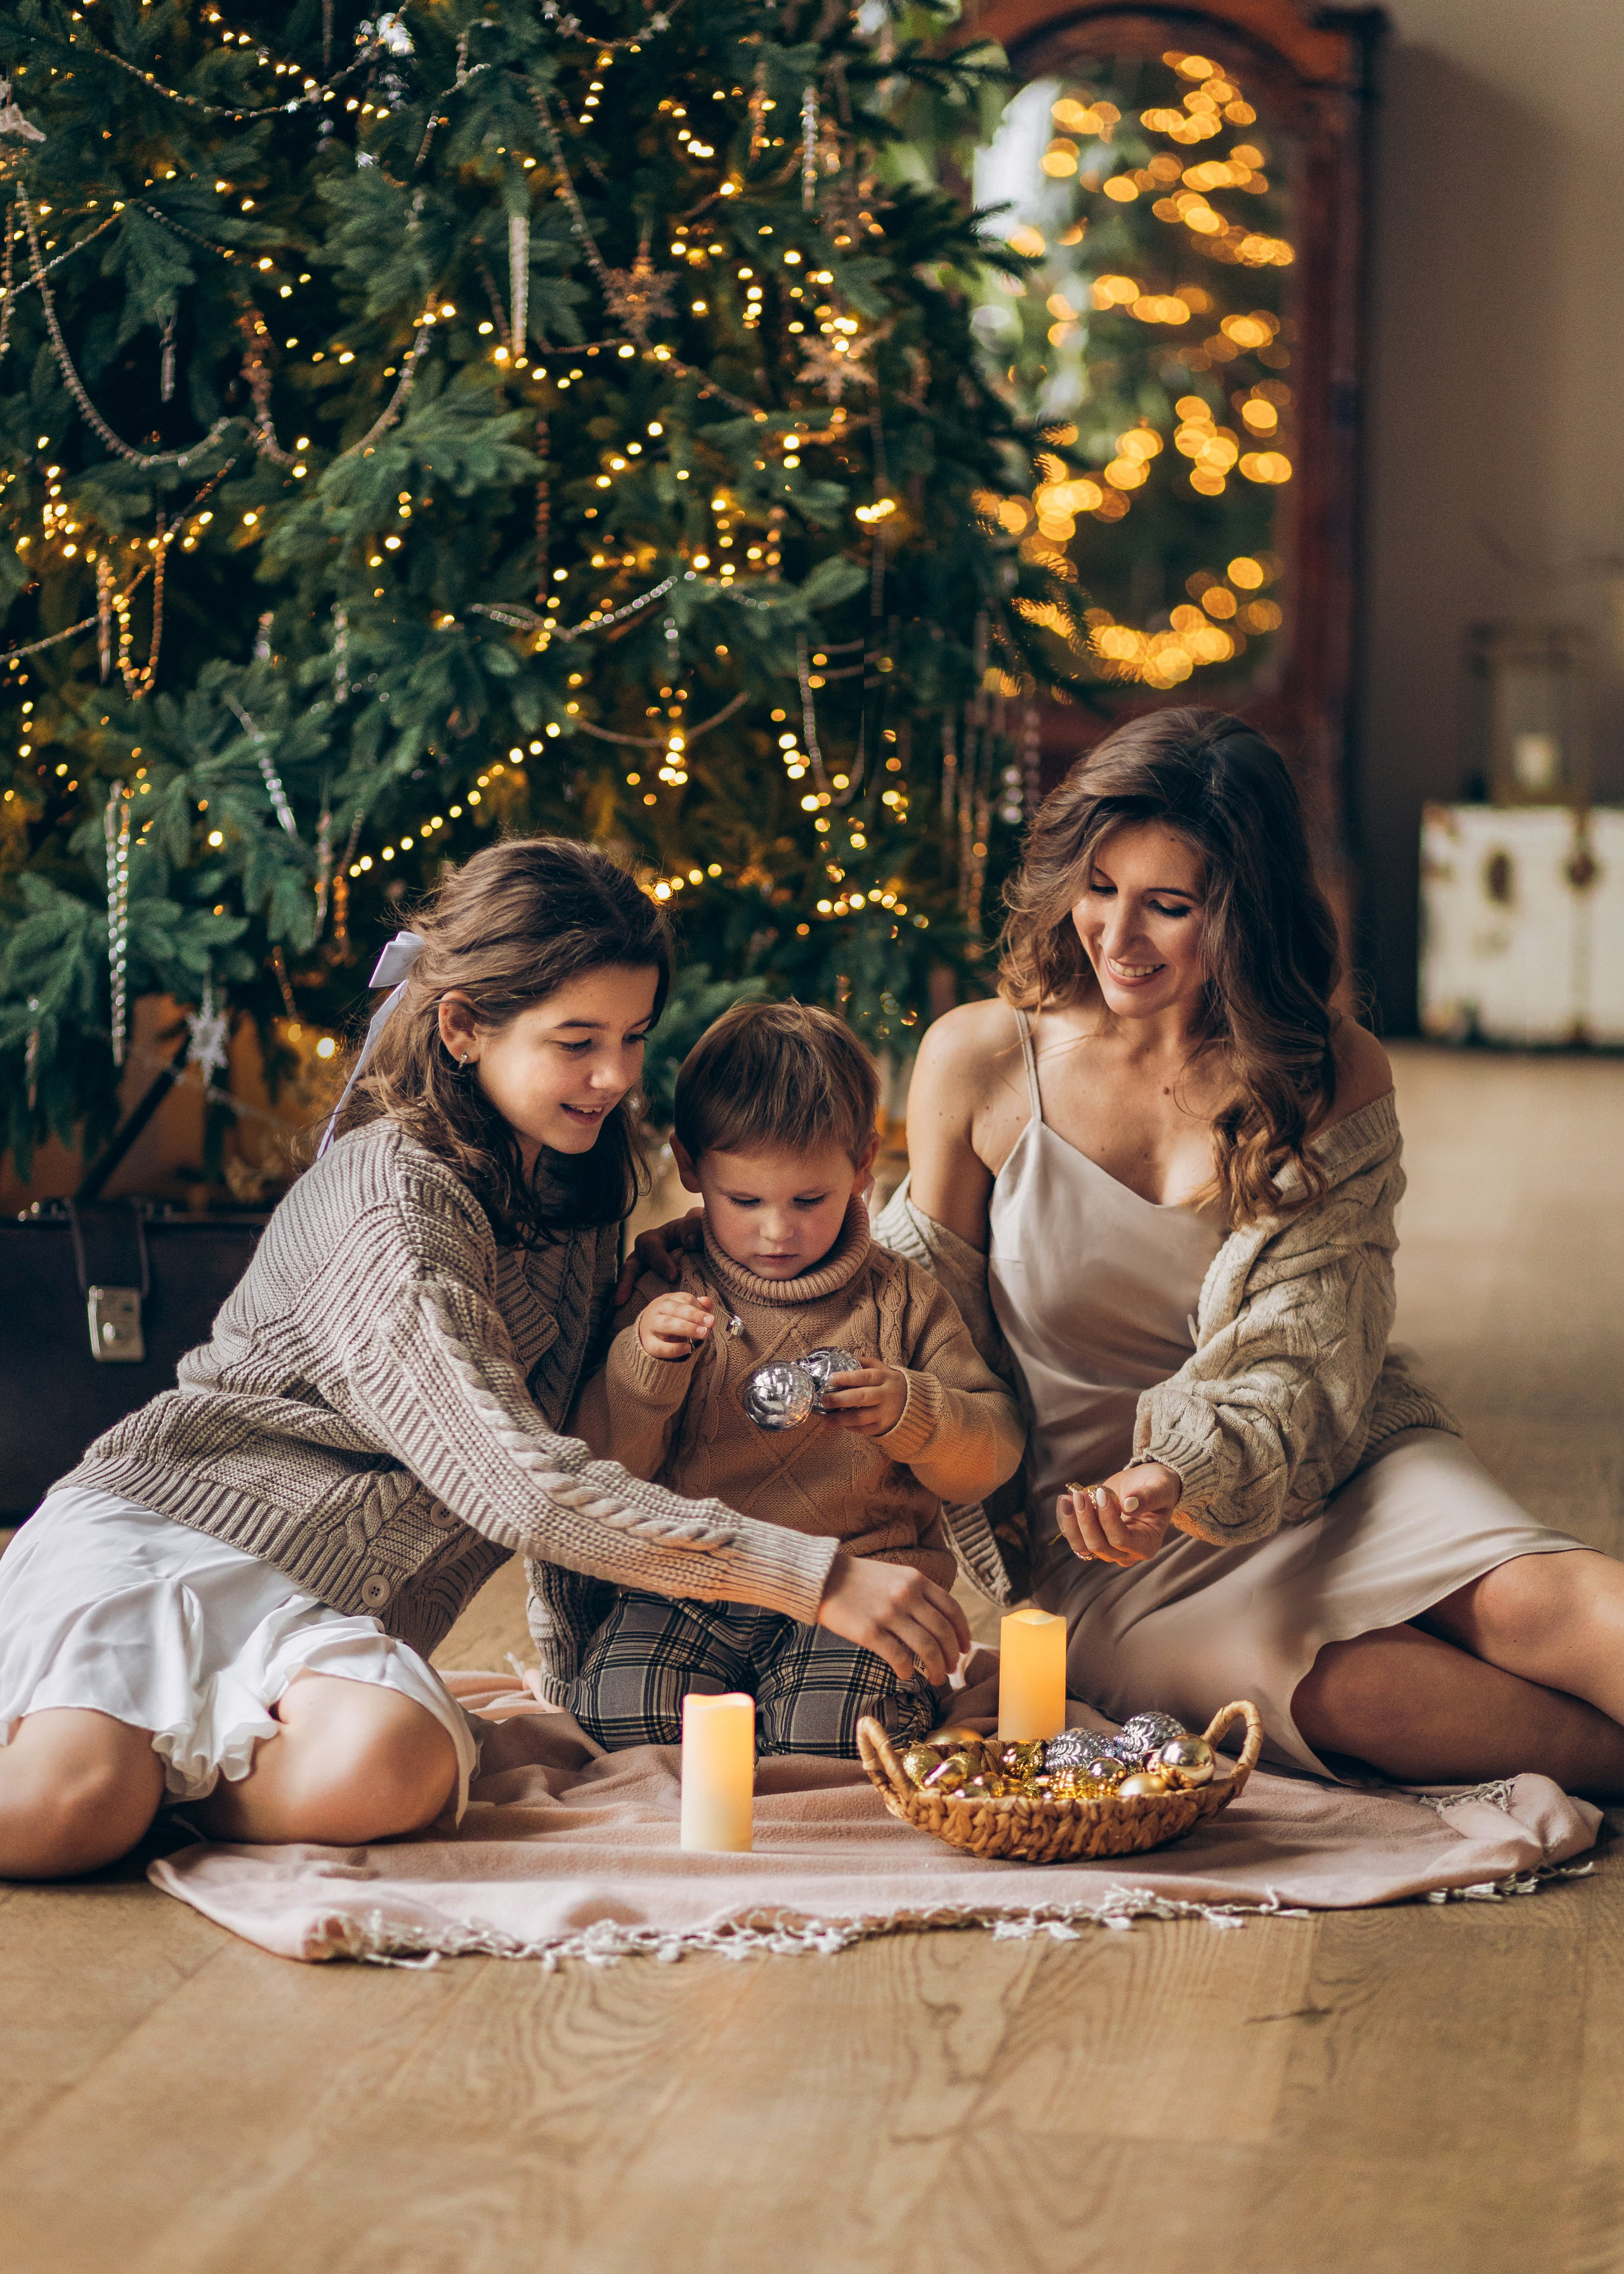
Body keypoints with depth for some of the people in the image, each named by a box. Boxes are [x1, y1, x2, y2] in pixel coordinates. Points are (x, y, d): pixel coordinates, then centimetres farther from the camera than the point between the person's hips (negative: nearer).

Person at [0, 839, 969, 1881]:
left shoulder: (578, 1187, 11)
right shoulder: (392, 1202, -16)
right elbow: (518, 1484, -26)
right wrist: (820, 1578, -29)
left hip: (329, 1605, 6)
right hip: (158, 1525, -6)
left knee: (383, 1772, -31)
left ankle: (132, 1757, -4)